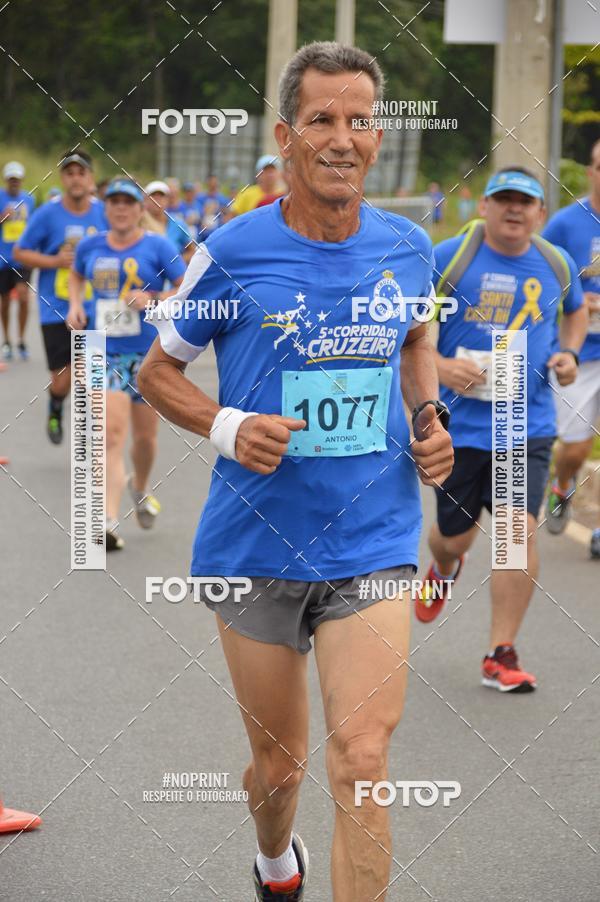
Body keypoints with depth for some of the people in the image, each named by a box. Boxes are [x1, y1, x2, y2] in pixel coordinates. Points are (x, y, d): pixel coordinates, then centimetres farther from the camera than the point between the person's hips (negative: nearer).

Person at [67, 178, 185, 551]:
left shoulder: (158, 246, -5)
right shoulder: (91, 246, 5)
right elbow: (76, 275, 27)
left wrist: (153, 299, -20)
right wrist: (75, 304, 8)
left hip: (149, 353, -1)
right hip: (105, 352, 1)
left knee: (145, 436, 12)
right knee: (112, 434, -15)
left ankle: (140, 488, 45)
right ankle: (109, 522, -20)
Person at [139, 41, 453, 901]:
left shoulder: (407, 246, 1)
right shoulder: (234, 252, -9)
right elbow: (158, 371, 3)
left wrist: (429, 416, 4)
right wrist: (228, 427, -15)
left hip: (372, 546, 1)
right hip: (257, 547, -1)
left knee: (361, 761, -14)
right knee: (279, 765, 13)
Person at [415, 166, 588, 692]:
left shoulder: (557, 264, 3)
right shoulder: (449, 258, -7)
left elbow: (575, 310, 24)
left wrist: (569, 353, 6)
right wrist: (438, 366, -17)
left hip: (528, 425, 1)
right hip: (459, 423, -1)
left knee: (519, 529, -13)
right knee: (456, 534, 11)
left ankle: (501, 656, -2)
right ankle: (445, 569, 52)